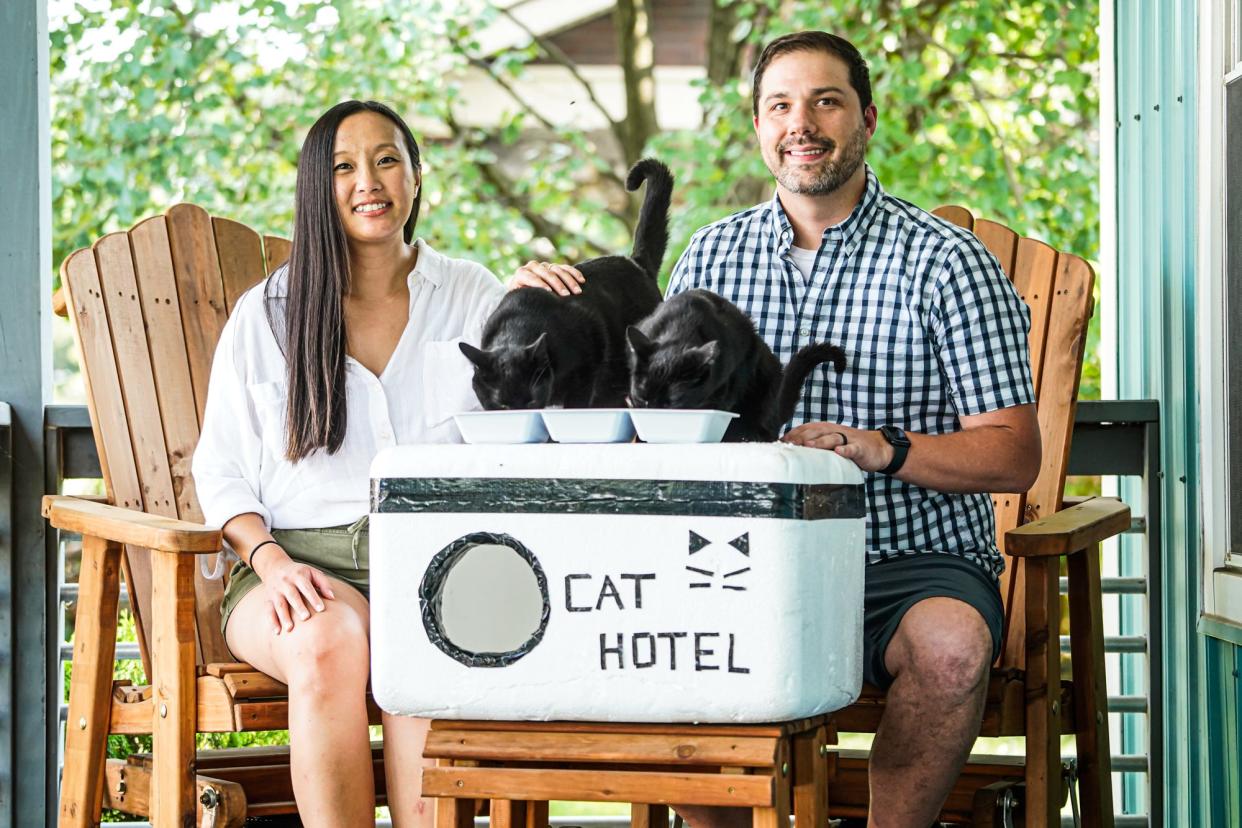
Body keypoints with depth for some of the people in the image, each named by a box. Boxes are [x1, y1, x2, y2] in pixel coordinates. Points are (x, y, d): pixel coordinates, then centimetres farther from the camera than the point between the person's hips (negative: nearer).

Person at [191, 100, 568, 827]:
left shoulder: (473, 298, 14)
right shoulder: (266, 313, 11)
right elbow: (221, 469, 10)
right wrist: (269, 558, -8)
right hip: (300, 564, 0)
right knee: (331, 643, -35)